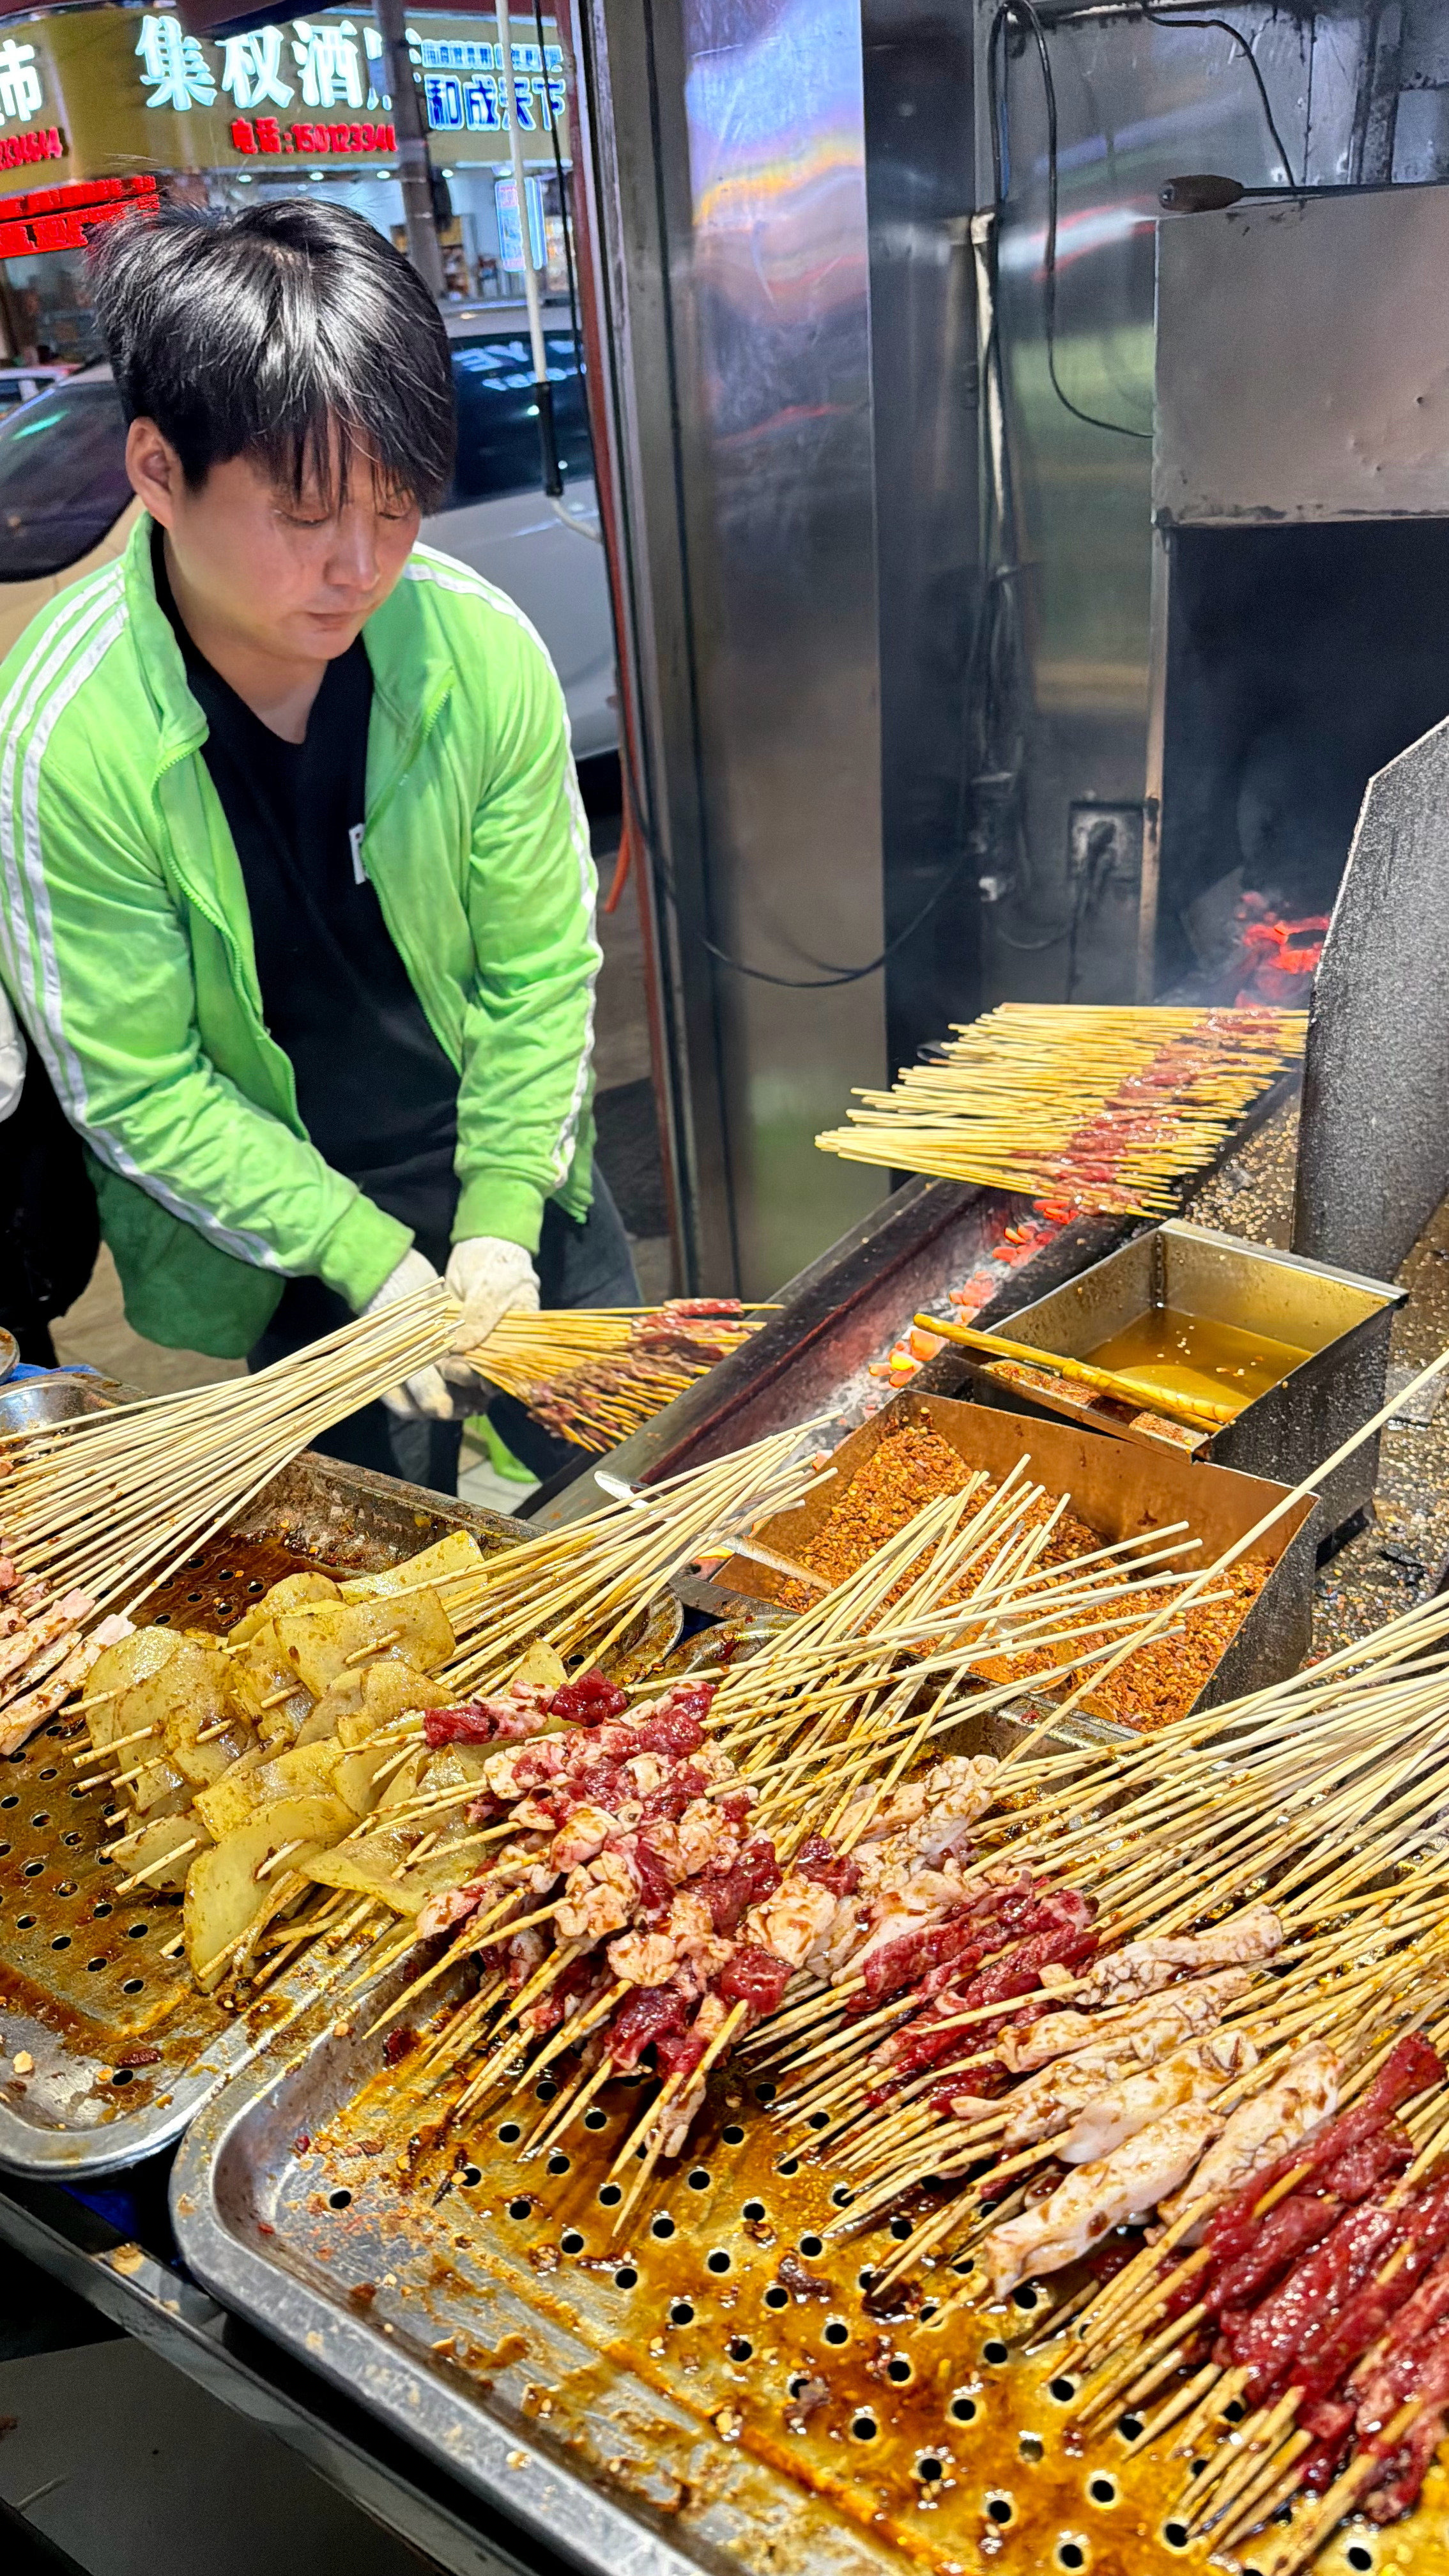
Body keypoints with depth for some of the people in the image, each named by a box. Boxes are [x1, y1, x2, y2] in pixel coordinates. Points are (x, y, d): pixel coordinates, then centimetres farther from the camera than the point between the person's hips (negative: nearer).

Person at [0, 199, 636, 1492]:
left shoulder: (482, 650, -17)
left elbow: (542, 964, -8)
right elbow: (137, 1090, -18)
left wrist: (504, 1218, -15)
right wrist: (372, 1261, -21)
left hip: (519, 1183, 3)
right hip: (265, 1252, -2)